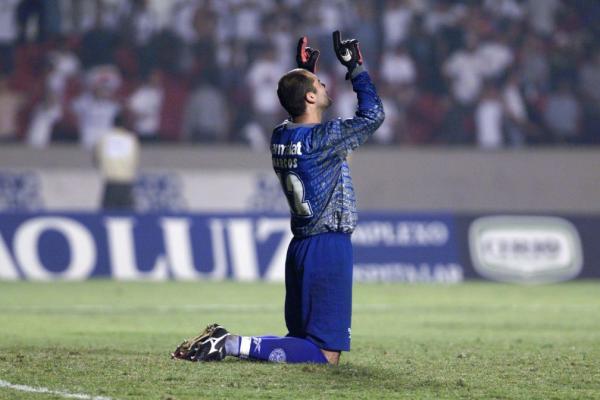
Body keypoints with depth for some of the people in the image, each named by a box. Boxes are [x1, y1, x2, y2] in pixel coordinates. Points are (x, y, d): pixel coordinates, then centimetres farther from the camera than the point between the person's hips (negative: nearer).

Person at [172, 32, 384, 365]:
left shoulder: (280, 137, 7)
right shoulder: (324, 139, -15)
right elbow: (373, 114, -5)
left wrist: (304, 72, 26)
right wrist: (356, 68, 4)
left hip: (300, 247, 9)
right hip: (329, 248, -9)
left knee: (302, 341, 19)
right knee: (325, 353, -9)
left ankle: (222, 340, 4)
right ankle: (233, 345, -19)